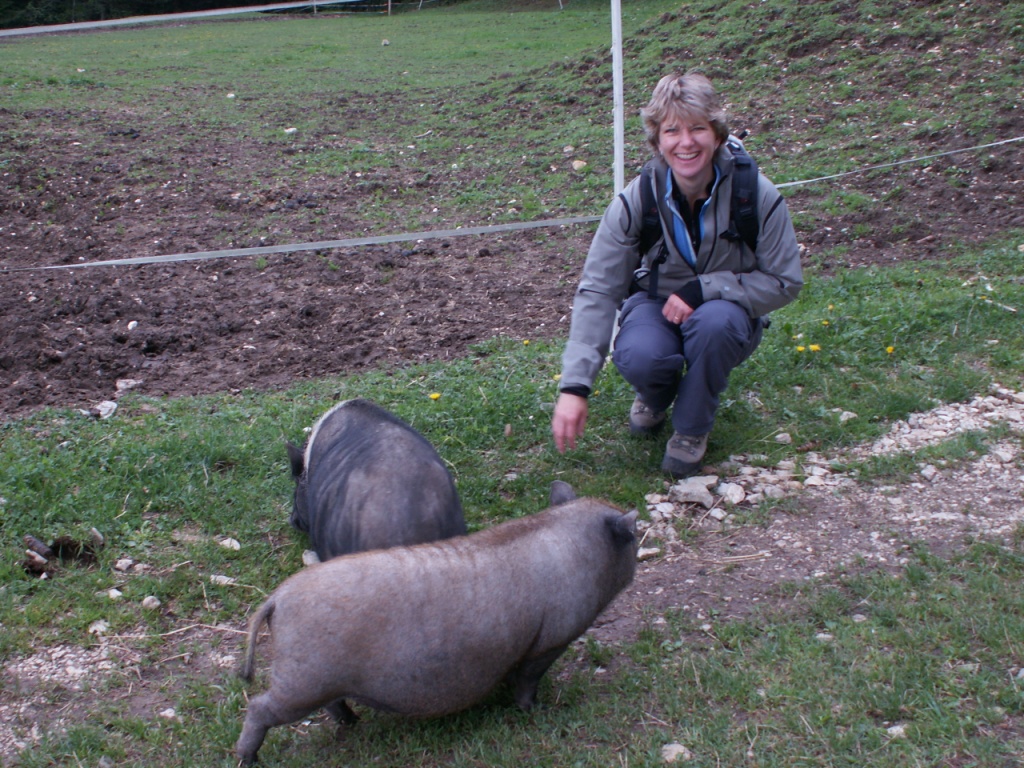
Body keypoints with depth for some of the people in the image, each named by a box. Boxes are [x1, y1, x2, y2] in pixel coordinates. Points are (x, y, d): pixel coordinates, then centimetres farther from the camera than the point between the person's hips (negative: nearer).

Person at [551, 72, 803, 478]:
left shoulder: (757, 194, -20)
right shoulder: (636, 199, -18)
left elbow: (784, 282, -11)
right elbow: (596, 291, -18)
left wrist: (704, 288, -26)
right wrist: (574, 386, -27)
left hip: (727, 309, 0)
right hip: (655, 304, 0)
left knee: (715, 321, -37)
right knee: (638, 357, -34)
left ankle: (691, 428, -9)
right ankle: (657, 398, 7)